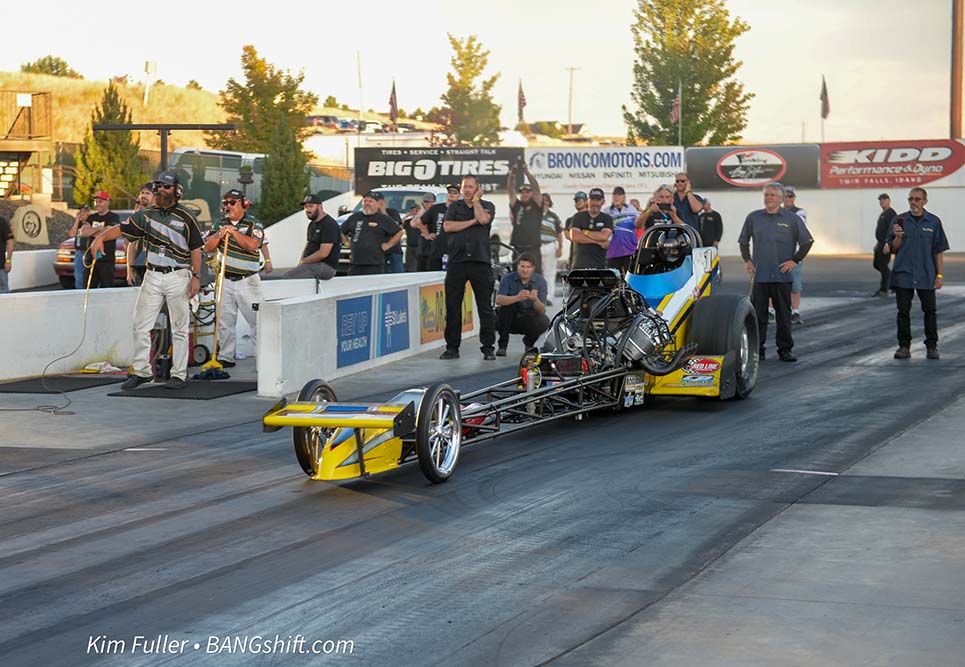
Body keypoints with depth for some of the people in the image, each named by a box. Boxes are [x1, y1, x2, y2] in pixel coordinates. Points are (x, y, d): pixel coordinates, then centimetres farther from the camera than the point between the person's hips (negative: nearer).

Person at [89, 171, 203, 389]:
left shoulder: (186, 217, -2)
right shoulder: (146, 215, 7)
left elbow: (195, 249, 0)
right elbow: (121, 228, 0)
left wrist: (196, 276, -7)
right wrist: (101, 237, -18)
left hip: (178, 277, -3)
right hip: (152, 276, 4)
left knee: (179, 328, 2)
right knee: (141, 326, 2)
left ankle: (179, 374, 7)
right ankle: (141, 371, 9)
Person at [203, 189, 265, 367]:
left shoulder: (253, 224, -1)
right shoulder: (220, 224, 12)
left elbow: (253, 245, -18)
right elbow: (208, 247, 5)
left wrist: (234, 232, -24)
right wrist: (219, 234, -12)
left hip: (247, 280, -4)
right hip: (225, 279, 4)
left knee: (256, 319, -7)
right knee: (224, 321, 7)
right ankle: (225, 357, 14)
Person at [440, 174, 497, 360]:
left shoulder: (487, 206, 10)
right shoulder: (454, 207, 14)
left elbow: (483, 219, -12)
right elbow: (447, 226, -2)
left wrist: (476, 199, 1)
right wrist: (472, 222, -4)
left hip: (480, 262, -2)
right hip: (457, 261, 2)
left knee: (485, 307, -2)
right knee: (452, 306, 2)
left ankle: (488, 348, 3)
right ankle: (452, 348, 8)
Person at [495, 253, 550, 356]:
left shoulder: (540, 281, -9)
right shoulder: (508, 279, -11)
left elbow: (541, 310, -16)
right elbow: (498, 300, -28)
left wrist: (535, 300, -39)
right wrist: (517, 298, -45)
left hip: (530, 320, 1)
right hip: (509, 321, -1)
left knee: (543, 322, -30)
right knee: (507, 301, -29)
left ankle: (529, 342, 6)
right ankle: (502, 344, -17)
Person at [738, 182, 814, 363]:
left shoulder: (792, 219, 3)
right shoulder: (753, 217, 8)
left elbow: (807, 241, 7)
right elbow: (743, 241, 19)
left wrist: (795, 260, -1)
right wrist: (747, 260, 8)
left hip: (782, 276, -1)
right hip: (759, 275, 1)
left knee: (784, 314, 4)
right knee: (757, 314, 0)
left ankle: (785, 349, 12)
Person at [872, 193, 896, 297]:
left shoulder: (891, 213, -14)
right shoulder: (883, 214, 18)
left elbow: (891, 230, -23)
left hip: (886, 244, -10)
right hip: (880, 244, 10)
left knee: (883, 266, -6)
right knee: (876, 264, 14)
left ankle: (883, 290, 0)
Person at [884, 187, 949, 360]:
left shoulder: (934, 222, 3)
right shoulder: (900, 220, 4)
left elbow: (939, 250, 4)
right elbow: (892, 249, 5)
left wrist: (939, 275, -1)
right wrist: (898, 237, -15)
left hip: (926, 276, 0)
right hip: (903, 274, 0)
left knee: (930, 311, 4)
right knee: (903, 311, 3)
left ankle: (931, 346, 12)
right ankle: (904, 346, 9)